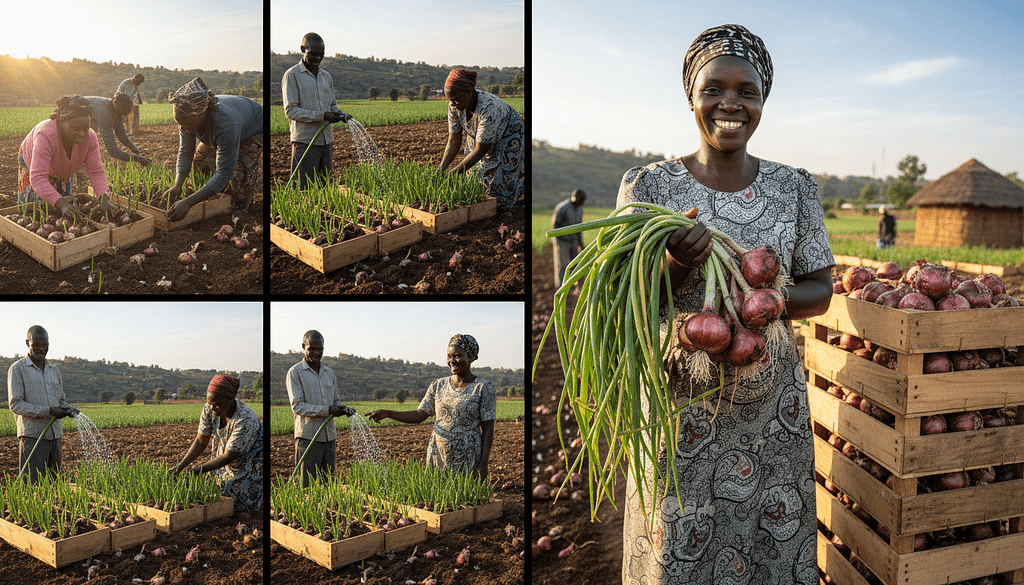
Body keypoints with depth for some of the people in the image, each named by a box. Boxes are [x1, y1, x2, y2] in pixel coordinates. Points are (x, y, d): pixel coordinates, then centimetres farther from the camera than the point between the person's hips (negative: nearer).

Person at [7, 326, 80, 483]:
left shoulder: (54, 370, 17)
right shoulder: (17, 369, -1)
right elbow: (15, 404, -8)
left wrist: (70, 410, -1)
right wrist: (48, 411, -17)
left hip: (55, 435, 6)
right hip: (32, 436, -6)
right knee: (33, 485, -8)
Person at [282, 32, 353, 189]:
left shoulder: (327, 76, 17)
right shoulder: (292, 75, -2)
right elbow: (290, 110, -10)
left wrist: (341, 115, -1)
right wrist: (322, 116, -18)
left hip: (327, 140, 6)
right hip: (305, 141, -6)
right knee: (303, 188, -8)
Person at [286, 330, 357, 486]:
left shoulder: (329, 373, 16)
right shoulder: (295, 372, -2)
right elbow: (297, 406, -11)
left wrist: (345, 409, -3)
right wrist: (328, 410, -19)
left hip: (329, 437, 6)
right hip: (307, 437, -6)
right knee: (307, 486, -6)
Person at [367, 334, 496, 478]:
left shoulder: (484, 388, -4)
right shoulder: (438, 385, 9)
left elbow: (488, 430, -6)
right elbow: (419, 415, 8)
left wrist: (483, 464, -12)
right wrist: (387, 414, -4)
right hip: (437, 458, 4)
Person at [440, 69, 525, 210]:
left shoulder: (488, 107, -39)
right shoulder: (454, 106, -19)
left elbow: (480, 150, -34)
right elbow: (454, 142, -13)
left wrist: (453, 173, -36)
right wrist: (441, 169, -27)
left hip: (510, 139, -6)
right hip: (479, 139, 6)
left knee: (499, 200, -6)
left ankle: (522, 173, 19)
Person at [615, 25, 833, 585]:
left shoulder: (794, 187, 2)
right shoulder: (649, 186, -5)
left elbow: (820, 290, 7)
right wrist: (674, 266, -25)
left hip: (771, 406, 2)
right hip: (678, 400, -2)